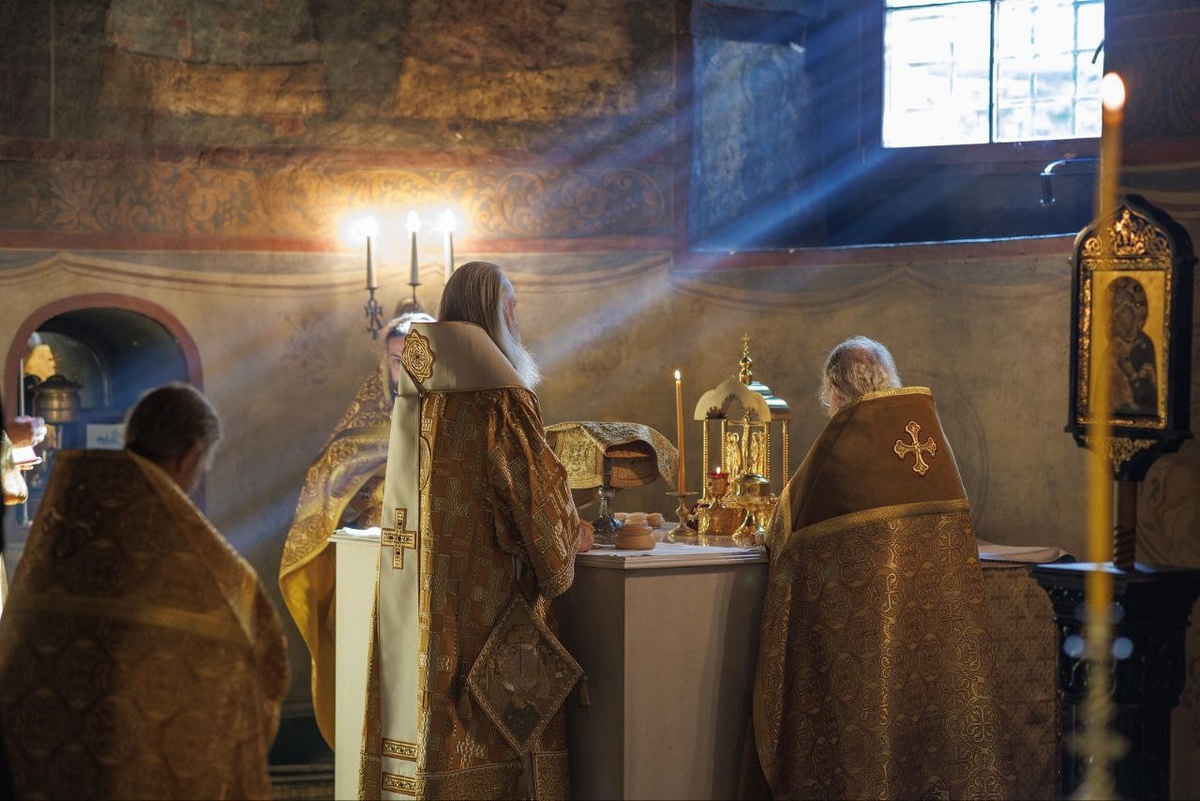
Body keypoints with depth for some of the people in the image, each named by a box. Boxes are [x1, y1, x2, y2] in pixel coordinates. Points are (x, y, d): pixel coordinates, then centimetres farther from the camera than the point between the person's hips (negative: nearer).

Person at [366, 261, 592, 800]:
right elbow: (535, 489, -11)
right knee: (490, 715, -1)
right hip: (486, 588, -7)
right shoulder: (502, 398, -14)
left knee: (425, 701, 10)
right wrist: (573, 534, 9)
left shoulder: (416, 394, 9)